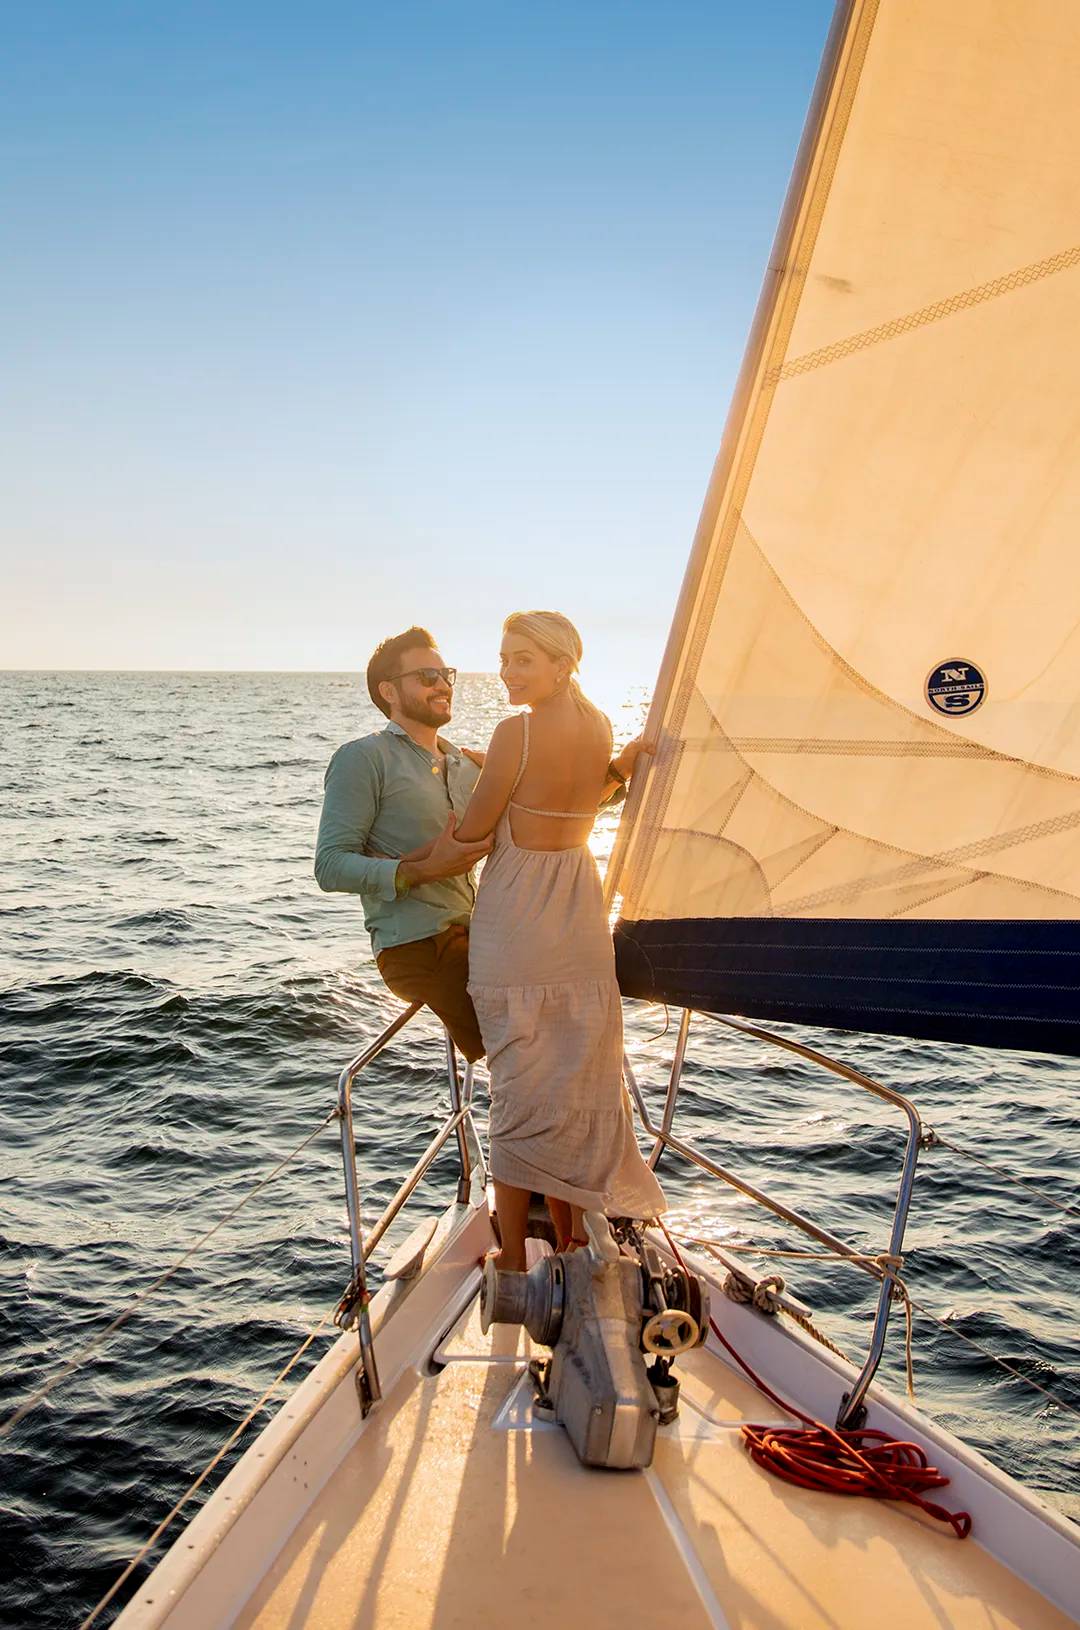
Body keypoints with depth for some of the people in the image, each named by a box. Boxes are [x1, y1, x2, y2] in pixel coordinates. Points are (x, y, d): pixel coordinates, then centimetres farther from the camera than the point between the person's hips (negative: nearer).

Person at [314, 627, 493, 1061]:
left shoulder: (466, 765, 20)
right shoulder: (363, 758, -3)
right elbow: (331, 867, -11)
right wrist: (424, 870, -22)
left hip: (473, 933, 8)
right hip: (416, 945, -8)